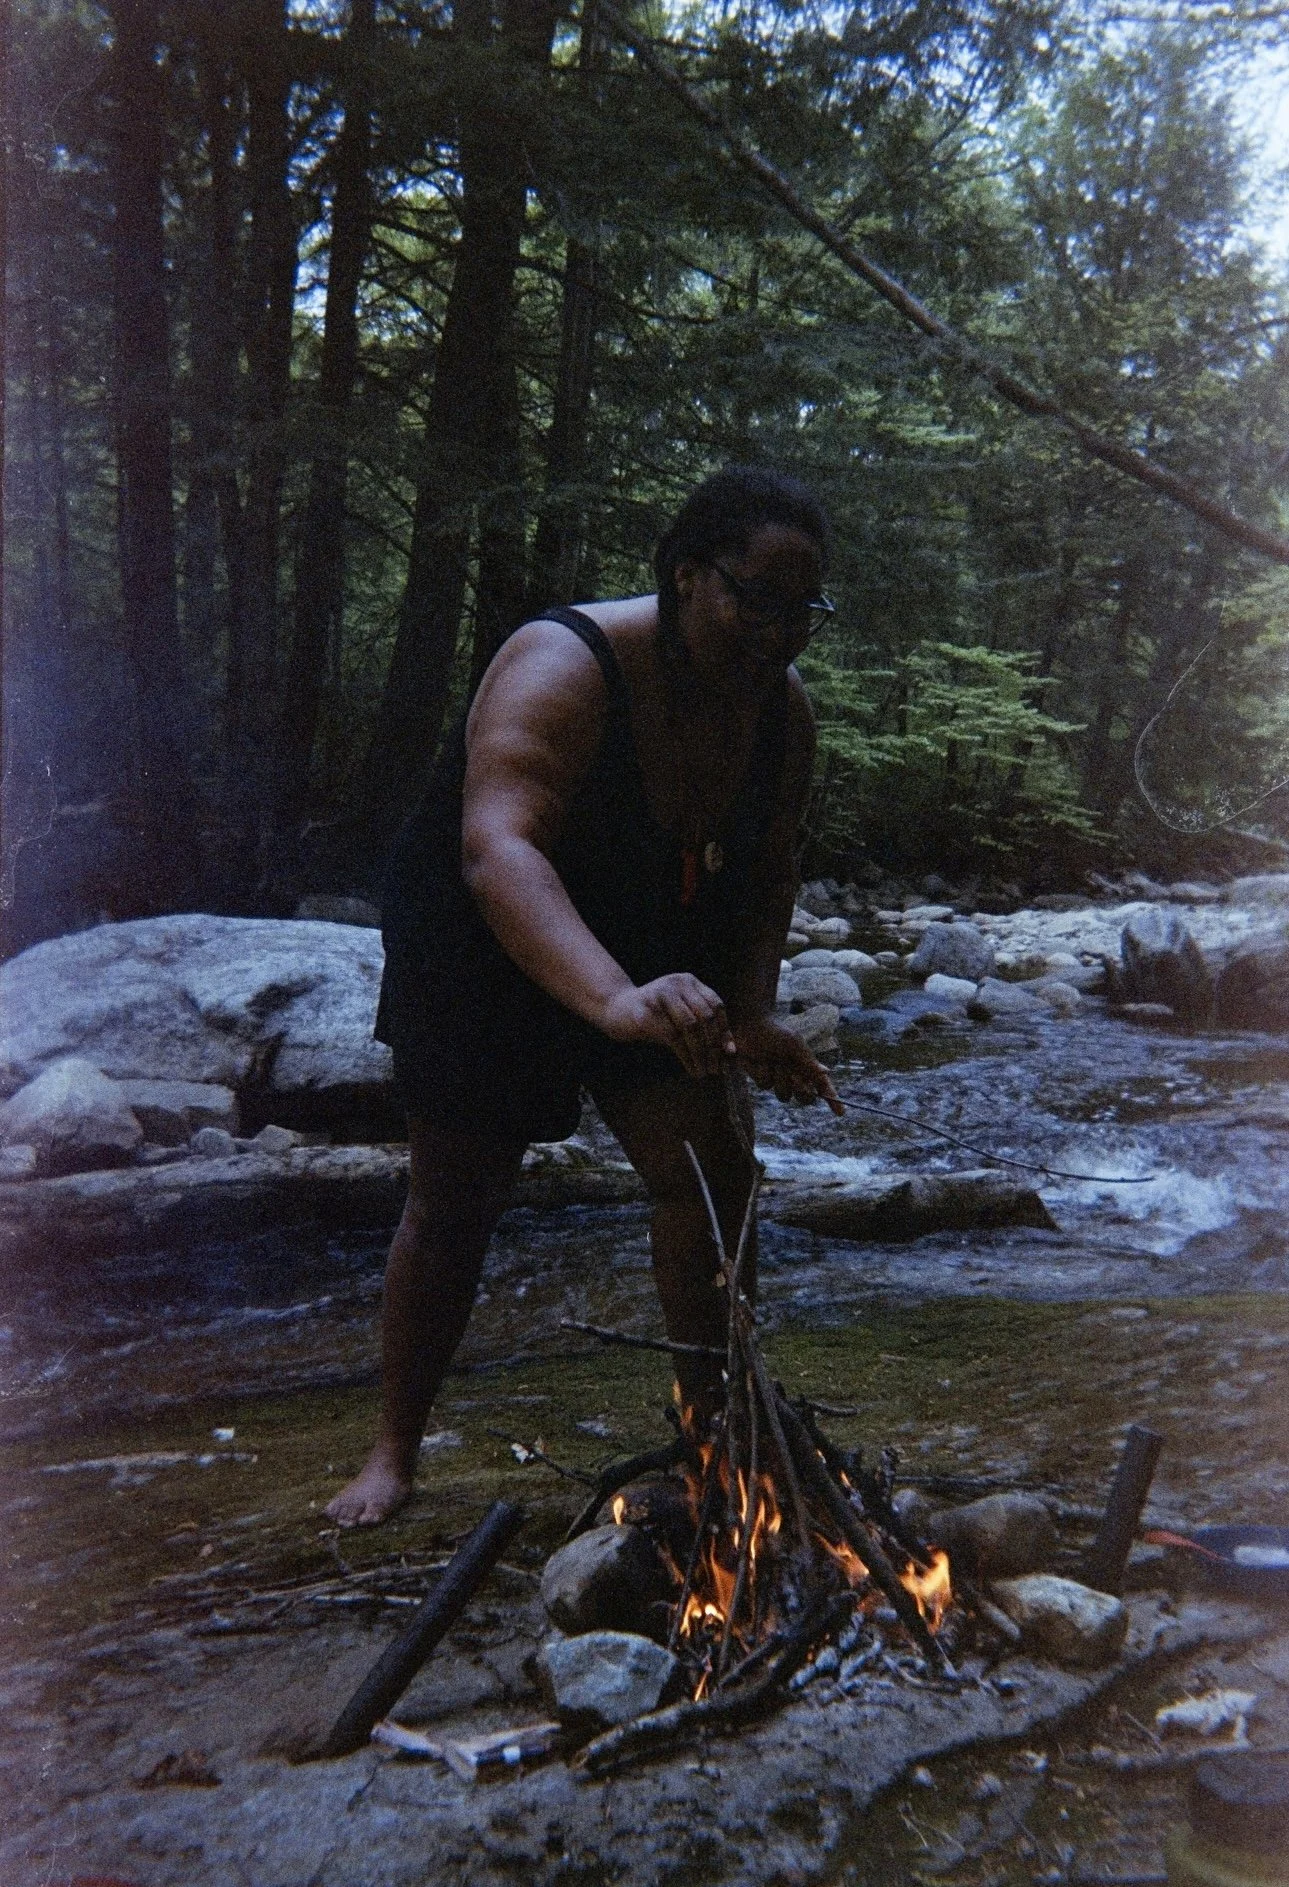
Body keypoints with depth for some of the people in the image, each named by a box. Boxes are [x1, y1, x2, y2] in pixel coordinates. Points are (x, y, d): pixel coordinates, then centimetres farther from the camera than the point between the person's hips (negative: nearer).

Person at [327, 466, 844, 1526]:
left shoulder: (784, 711, -12)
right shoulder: (562, 671, -33)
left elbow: (768, 871, -3)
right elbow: (496, 850, -49)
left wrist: (750, 1010, -21)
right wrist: (617, 999, -64)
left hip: (657, 958, 5)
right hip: (482, 954, -5)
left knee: (716, 1170, -5)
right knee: (459, 1198, 3)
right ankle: (396, 1451, 21)